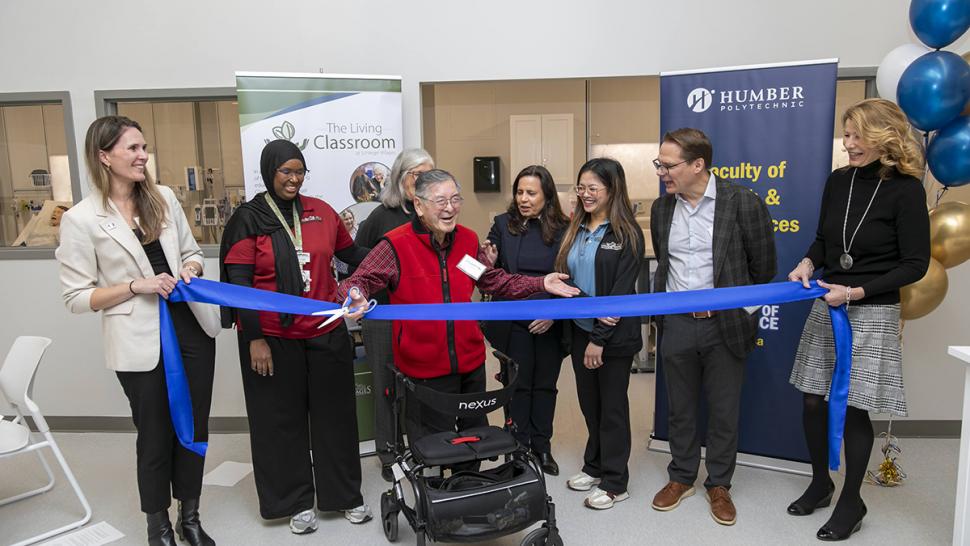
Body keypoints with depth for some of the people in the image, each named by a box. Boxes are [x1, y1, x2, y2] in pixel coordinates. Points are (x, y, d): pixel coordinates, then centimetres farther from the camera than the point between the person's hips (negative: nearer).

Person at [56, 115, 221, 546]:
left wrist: (190, 270, -5)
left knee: (194, 426, 13)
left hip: (192, 328, 4)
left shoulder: (164, 198, 5)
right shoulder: (81, 219, -7)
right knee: (155, 435, 10)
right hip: (141, 342, -4)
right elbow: (76, 297, -5)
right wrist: (136, 286, -17)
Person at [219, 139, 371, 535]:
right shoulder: (248, 218, -4)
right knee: (283, 419, 10)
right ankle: (295, 501, 27)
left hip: (326, 332, 3)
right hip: (272, 337, -2)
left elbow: (351, 253, 12)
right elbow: (240, 282, -7)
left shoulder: (321, 211, 4)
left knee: (334, 413, 12)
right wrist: (254, 338, -11)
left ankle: (345, 494, 29)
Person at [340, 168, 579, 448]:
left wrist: (540, 283, 3)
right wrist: (355, 296, -39)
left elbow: (495, 280, 12)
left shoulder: (469, 240, 2)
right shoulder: (395, 245, -14)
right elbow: (358, 280, -15)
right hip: (424, 369, -5)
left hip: (471, 362, 5)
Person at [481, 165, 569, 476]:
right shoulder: (503, 225, -3)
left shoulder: (562, 229, -4)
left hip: (551, 324, 1)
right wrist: (490, 263, -20)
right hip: (513, 322, -1)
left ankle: (542, 447, 29)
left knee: (545, 385, 13)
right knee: (518, 386, 9)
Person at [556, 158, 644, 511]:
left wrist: (600, 338, -17)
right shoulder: (576, 230, 8)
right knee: (589, 402, 16)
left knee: (612, 406, 6)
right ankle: (595, 466, 34)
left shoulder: (626, 235, -11)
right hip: (580, 330, 6)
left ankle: (614, 483, 20)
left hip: (614, 336, -6)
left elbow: (621, 291, -15)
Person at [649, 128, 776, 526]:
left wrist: (733, 310, 2)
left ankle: (719, 485, 30)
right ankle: (681, 477, 33)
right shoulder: (661, 208, 4)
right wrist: (660, 312, 7)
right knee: (680, 408, 15)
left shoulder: (743, 203, -11)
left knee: (723, 411, 11)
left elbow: (762, 268, -3)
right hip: (676, 324, 4)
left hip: (724, 326, -3)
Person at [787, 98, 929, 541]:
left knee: (853, 407, 2)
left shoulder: (906, 190, -11)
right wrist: (807, 263, -6)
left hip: (873, 313, -5)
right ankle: (820, 483, 30)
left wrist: (855, 292, -18)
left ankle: (851, 500, 22)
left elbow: (915, 265, -10)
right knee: (814, 401, 8)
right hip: (826, 308, 5)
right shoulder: (838, 181, 2)